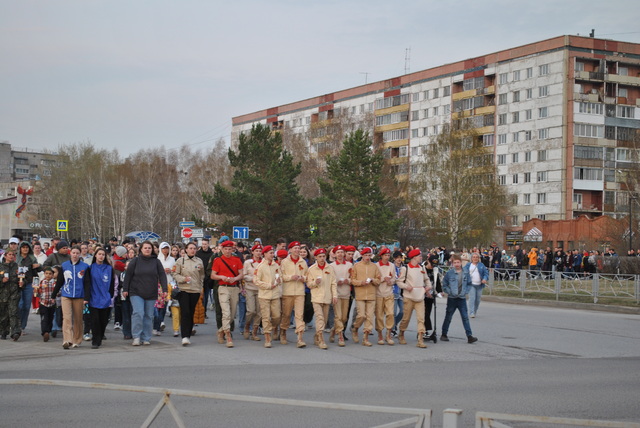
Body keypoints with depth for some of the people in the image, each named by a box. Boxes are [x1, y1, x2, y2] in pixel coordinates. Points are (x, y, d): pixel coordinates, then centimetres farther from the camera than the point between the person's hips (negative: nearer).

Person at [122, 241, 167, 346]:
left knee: (149, 316, 4)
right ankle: (136, 336, -7)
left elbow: (162, 275, 4)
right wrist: (125, 289, 0)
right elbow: (128, 275, 4)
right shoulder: (135, 261, 3)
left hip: (151, 294, 2)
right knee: (138, 313, -15)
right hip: (136, 293, -2)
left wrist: (164, 289, -5)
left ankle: (146, 338, 12)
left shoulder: (156, 262, 7)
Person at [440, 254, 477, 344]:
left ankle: (469, 336, -5)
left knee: (465, 317, -3)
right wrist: (450, 292, -13)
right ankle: (444, 334, 22)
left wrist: (466, 292, -2)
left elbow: (469, 284, 12)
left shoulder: (465, 273, 2)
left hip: (462, 298, 2)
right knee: (448, 317, 10)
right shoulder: (449, 273, -6)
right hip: (452, 298, -2)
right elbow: (444, 285, -2)